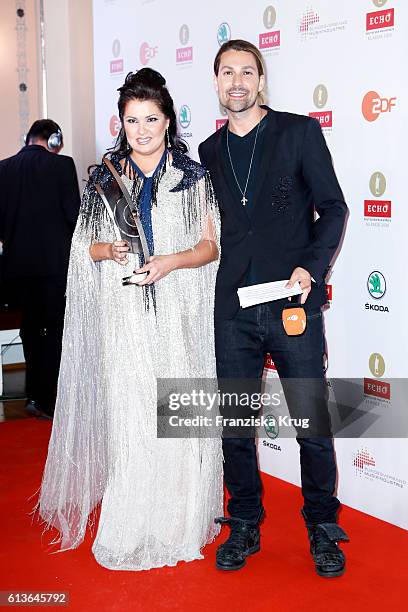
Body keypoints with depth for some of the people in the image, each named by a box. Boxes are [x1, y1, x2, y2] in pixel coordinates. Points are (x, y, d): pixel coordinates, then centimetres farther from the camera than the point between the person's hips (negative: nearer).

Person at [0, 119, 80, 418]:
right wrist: (77, 247, 7)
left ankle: (36, 395, 24)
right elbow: (73, 213, -10)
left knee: (31, 327, 16)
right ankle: (49, 401, 4)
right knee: (57, 328, 5)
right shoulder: (62, 164, -7)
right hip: (54, 260, -4)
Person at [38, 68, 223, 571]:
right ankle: (130, 527, 12)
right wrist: (109, 251, -9)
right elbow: (86, 244, 13)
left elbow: (211, 246, 3)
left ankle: (177, 523, 16)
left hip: (178, 313, -1)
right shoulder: (104, 178, 10)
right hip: (124, 315, 1)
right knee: (128, 414, -1)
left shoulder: (194, 176, 5)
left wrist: (171, 261, -15)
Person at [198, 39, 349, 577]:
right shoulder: (210, 151, 13)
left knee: (313, 423, 2)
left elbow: (333, 207, -1)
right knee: (235, 423, 9)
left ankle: (322, 527, 22)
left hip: (292, 304, -3)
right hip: (233, 310, 4)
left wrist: (311, 268, -15)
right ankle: (245, 524, 27)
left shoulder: (300, 131, 2)